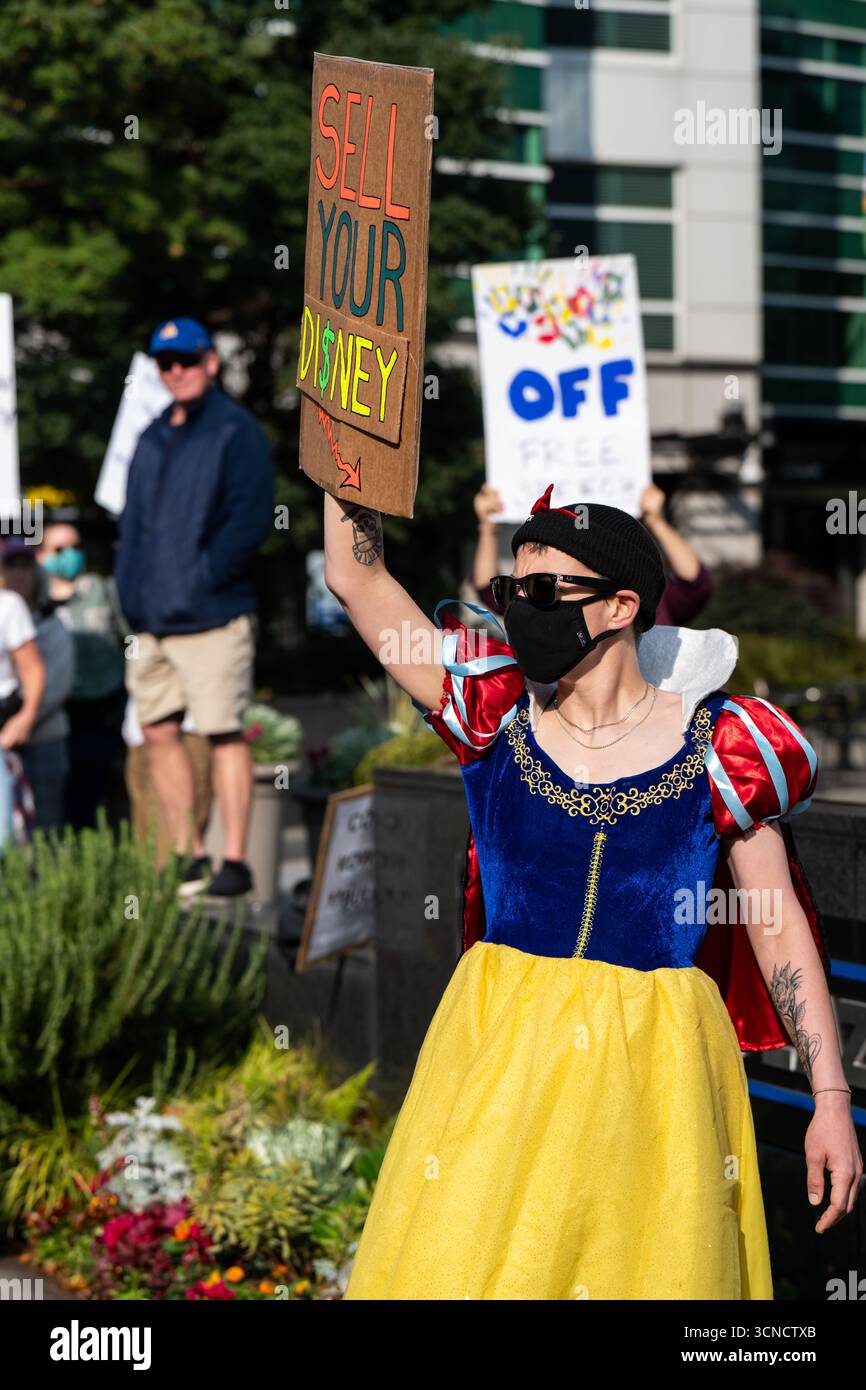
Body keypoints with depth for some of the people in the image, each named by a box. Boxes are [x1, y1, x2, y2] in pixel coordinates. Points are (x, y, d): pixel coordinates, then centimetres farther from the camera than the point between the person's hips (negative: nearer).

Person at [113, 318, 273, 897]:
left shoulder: (236, 432, -4)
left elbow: (249, 521, -13)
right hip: (152, 620, 8)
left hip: (212, 616, -8)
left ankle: (236, 861, -5)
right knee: (160, 733, 9)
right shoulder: (153, 439, 18)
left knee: (226, 734, -7)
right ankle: (190, 855, 18)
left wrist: (199, 581, -15)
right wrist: (132, 588, 8)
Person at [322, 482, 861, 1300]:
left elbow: (779, 926, 2)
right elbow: (356, 578, 2)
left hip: (652, 1069, -1)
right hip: (502, 1045, 2)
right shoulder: (498, 718, 2)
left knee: (649, 1262, 4)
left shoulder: (718, 747, -3)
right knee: (460, 1255, 0)